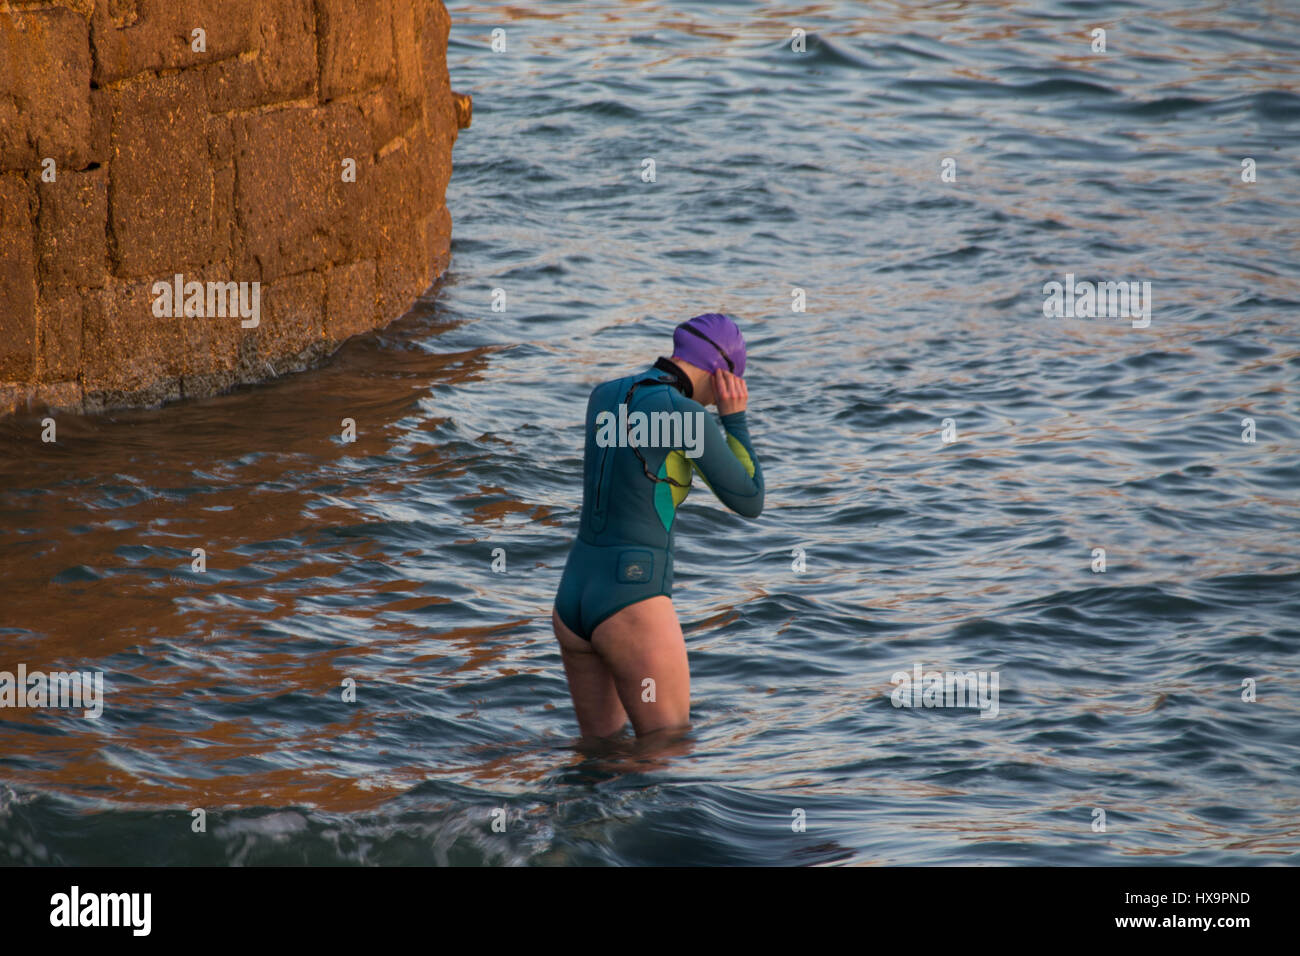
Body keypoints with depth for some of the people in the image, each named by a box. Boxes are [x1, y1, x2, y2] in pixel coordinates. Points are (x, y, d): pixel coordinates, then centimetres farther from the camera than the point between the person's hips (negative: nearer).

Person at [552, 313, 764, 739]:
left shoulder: (602, 395, 11)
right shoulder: (688, 415, -13)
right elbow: (750, 504, -4)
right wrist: (735, 419, 2)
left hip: (573, 599, 8)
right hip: (634, 610, -8)